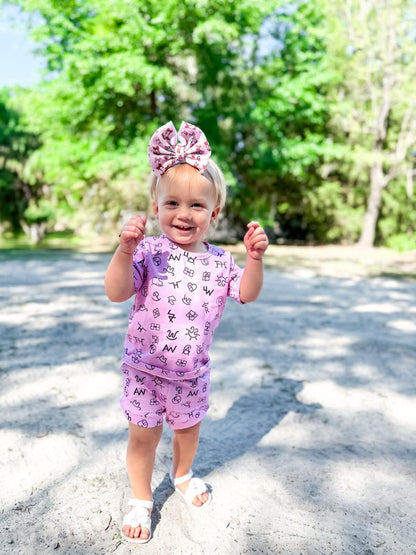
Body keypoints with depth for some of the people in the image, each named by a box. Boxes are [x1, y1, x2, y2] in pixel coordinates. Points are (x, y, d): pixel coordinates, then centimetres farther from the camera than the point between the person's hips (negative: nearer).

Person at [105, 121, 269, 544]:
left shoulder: (218, 260, -4)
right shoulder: (148, 252, -16)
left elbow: (246, 293, -8)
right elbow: (116, 292, -25)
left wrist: (254, 258, -24)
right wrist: (125, 249, -40)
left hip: (191, 372, 3)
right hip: (145, 369, -3)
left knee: (188, 427, 24)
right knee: (143, 436, 10)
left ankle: (182, 475, 55)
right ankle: (141, 500, 37)